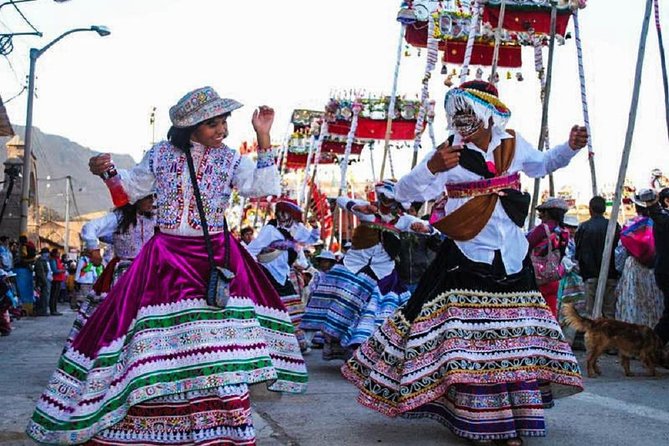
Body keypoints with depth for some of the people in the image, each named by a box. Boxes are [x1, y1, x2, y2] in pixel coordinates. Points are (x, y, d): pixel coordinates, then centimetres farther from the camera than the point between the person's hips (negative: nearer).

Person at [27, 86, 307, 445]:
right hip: (166, 256, 1)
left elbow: (265, 187, -6)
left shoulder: (229, 159, 3)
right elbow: (132, 188, 18)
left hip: (216, 257, 0)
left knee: (217, 338, -7)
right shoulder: (161, 155, 4)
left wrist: (263, 138, -8)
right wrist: (108, 173, -2)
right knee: (158, 333, -2)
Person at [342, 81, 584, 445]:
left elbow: (542, 164, 27)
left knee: (514, 341, 10)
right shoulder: (448, 153, -8)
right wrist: (432, 167, -33)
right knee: (468, 343, -5)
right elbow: (404, 192, -16)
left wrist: (570, 148, 11)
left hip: (512, 260, 5)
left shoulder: (513, 145, 5)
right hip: (467, 259, -4)